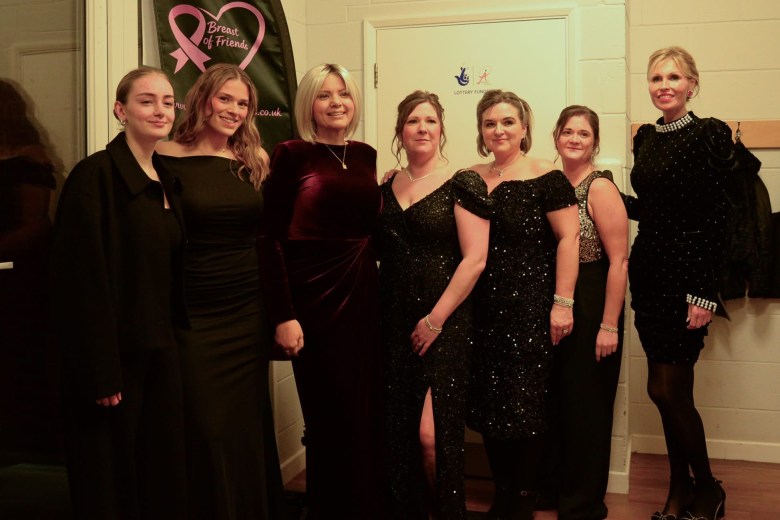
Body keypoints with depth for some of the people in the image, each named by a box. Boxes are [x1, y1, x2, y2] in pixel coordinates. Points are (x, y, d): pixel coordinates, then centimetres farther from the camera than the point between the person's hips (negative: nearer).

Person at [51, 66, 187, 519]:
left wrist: (173, 337, 12)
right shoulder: (96, 175, -13)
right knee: (112, 477, 6)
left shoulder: (166, 180, 10)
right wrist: (101, 373, -19)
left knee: (163, 468, 14)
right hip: (115, 350, -7)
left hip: (161, 348, 7)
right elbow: (83, 278, -18)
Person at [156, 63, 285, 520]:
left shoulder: (256, 162, 6)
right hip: (193, 315, -3)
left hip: (249, 312, 3)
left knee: (249, 427, 13)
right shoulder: (169, 159, -5)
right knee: (206, 432, 4)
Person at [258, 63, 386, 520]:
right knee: (330, 417, 4)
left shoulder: (366, 154, 10)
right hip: (314, 297, -5)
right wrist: (283, 314, -17)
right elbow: (270, 239, -12)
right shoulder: (292, 154, -7)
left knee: (368, 412, 12)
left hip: (364, 294, 6)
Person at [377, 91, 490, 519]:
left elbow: (474, 260, -11)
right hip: (394, 327, 5)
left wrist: (436, 319, -12)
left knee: (432, 434, -7)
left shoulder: (462, 185, -5)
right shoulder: (387, 189, 11)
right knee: (399, 431, 9)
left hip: (444, 327, -5)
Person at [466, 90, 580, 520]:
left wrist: (563, 302, -13)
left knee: (525, 405, 2)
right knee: (487, 402, 9)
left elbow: (568, 238, -9)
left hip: (529, 310, -5)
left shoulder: (545, 178, -6)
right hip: (482, 311, 5)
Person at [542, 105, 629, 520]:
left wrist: (609, 325, -19)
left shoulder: (600, 188, -12)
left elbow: (618, 262, -16)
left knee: (586, 407, 5)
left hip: (590, 308, -6)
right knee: (554, 402, 15)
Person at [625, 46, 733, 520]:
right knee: (670, 391, 11)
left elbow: (716, 219, -13)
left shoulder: (710, 134, -9)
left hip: (687, 272, -6)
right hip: (648, 268, 6)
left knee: (667, 390, -4)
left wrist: (704, 294, -17)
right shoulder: (646, 137, 11)